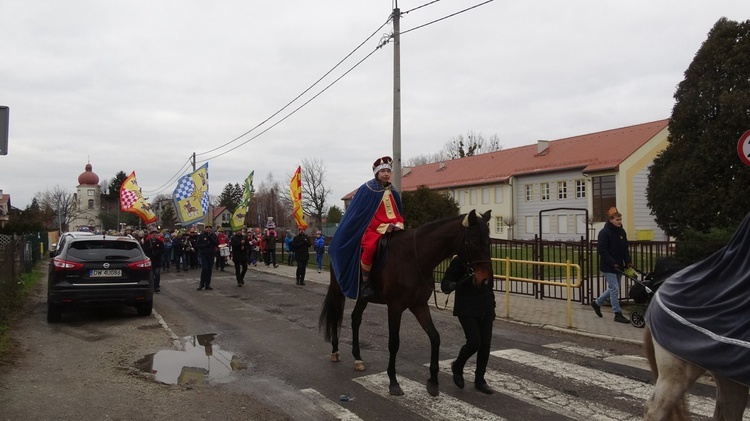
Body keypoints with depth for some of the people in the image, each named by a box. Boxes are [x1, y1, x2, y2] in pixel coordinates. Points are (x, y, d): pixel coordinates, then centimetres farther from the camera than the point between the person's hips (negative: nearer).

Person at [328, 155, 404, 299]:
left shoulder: (393, 193, 15)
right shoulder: (367, 190, -2)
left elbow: (399, 214, 20)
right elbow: (363, 214, -6)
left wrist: (398, 225, -4)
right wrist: (384, 227, -14)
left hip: (393, 229, 6)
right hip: (373, 228, -6)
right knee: (369, 248, -33)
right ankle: (365, 283, -16)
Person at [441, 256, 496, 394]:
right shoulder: (460, 261, -9)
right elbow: (446, 281, -10)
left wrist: (492, 305, 18)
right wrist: (450, 287, -34)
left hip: (486, 309, 6)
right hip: (466, 309, -6)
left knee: (485, 344, 4)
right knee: (474, 342, -13)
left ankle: (480, 380, 21)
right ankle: (457, 367, 17)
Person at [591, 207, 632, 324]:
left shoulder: (622, 232, 10)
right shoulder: (604, 233, -13)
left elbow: (625, 249, 14)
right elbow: (602, 250, -17)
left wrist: (628, 262, 1)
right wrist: (613, 263, -21)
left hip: (618, 266, 8)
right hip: (608, 267, -8)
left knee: (613, 288, 15)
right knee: (614, 289, -6)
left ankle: (597, 303, 32)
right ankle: (618, 314, 0)